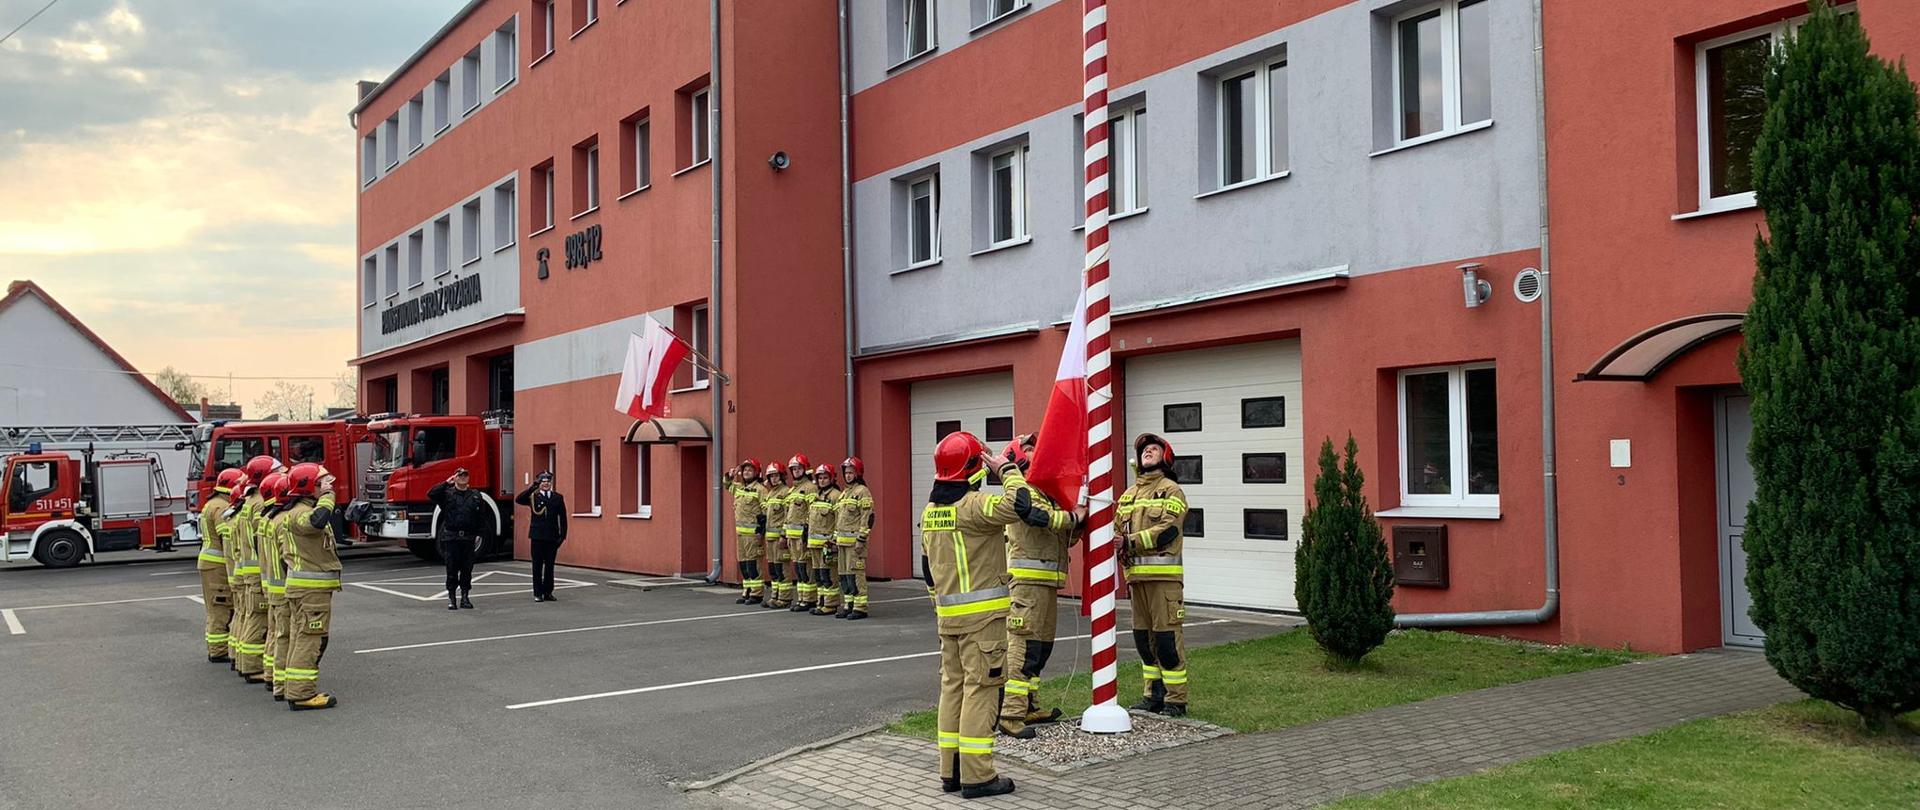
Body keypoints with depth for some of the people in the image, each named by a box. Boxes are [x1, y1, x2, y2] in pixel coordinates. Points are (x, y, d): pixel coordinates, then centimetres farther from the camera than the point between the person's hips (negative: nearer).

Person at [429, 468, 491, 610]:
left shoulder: (476, 496, 10)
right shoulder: (447, 493, 3)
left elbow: (482, 517, 9)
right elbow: (431, 494, -15)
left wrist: (480, 534, 1)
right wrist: (446, 483, -14)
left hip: (468, 538, 2)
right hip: (451, 538, -2)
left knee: (467, 569, 5)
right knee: (452, 569, 1)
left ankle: (465, 598, 13)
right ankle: (451, 598, 8)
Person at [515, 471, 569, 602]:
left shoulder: (558, 498, 7)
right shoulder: (533, 497, 2)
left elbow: (562, 517, 7)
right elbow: (518, 499, -16)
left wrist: (562, 535, 0)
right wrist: (532, 487, -23)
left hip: (552, 537, 2)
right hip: (537, 536, -2)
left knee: (549, 566, 7)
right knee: (537, 566, 3)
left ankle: (548, 592, 14)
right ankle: (538, 593, 8)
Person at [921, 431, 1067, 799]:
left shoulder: (930, 511, 11)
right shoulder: (973, 505, -16)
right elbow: (1020, 505, -31)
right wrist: (1007, 469, -15)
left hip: (948, 613, 8)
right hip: (982, 613, -8)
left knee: (952, 686, 12)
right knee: (980, 688, -4)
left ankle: (951, 771, 18)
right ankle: (976, 776, -2)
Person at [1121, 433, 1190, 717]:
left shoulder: (1170, 490, 0)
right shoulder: (1129, 494, 20)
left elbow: (1168, 529, -13)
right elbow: (1118, 528, 15)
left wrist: (1130, 542, -19)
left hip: (1163, 574, -6)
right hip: (1136, 574, 7)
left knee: (1167, 637, -7)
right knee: (1144, 637, 11)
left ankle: (1176, 700, 0)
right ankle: (1153, 695, 21)